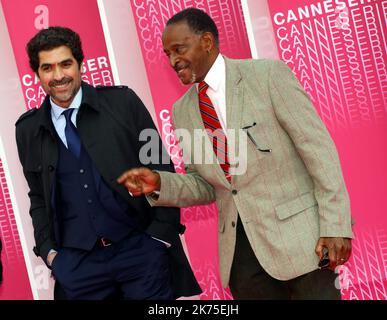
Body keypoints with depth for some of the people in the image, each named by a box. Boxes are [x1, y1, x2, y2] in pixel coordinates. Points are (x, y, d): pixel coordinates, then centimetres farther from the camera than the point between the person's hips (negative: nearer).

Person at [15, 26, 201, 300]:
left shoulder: (122, 102, -3)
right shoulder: (28, 130, 6)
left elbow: (160, 169, -1)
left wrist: (162, 233, -5)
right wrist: (48, 250, 6)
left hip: (141, 248, -2)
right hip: (76, 263, 2)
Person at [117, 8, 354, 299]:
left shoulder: (268, 74, -6)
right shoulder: (183, 111, 9)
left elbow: (318, 148, -9)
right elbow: (204, 186, 13)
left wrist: (335, 225, -14)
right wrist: (159, 183, -6)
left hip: (298, 236, -4)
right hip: (238, 252, 5)